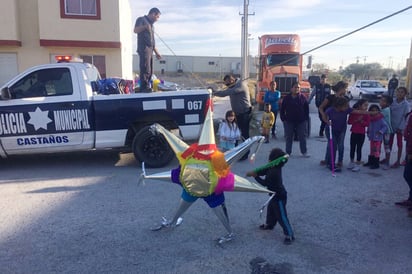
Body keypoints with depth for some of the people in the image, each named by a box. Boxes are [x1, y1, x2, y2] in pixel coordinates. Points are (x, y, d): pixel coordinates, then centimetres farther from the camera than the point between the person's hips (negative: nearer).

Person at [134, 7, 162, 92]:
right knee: (146, 70, -15)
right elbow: (136, 30, -13)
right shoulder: (141, 19, 4)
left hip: (150, 50, 9)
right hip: (144, 49, -9)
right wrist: (145, 26, -28)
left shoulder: (151, 25, 27)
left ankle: (146, 87, 9)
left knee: (150, 71, 6)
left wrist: (156, 52, 25)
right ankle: (145, 88, -16)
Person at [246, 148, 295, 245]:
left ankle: (290, 235, 7)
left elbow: (265, 183, -25)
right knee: (271, 209, 28)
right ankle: (269, 224, 50)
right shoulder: (273, 168, -5)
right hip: (275, 194, 10)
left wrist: (255, 176, -17)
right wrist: (254, 172, -16)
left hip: (279, 197, -10)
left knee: (281, 216, -2)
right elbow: (263, 171, -1)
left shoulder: (274, 172, -33)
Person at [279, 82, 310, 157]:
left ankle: (304, 152, 13)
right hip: (289, 121, 0)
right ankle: (288, 152, 16)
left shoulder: (303, 97, 1)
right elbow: (282, 109, 4)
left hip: (301, 121, 0)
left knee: (302, 137, 4)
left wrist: (306, 118, -1)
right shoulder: (287, 98, 1)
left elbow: (307, 109, 4)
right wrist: (283, 118, -2)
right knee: (289, 137, 6)